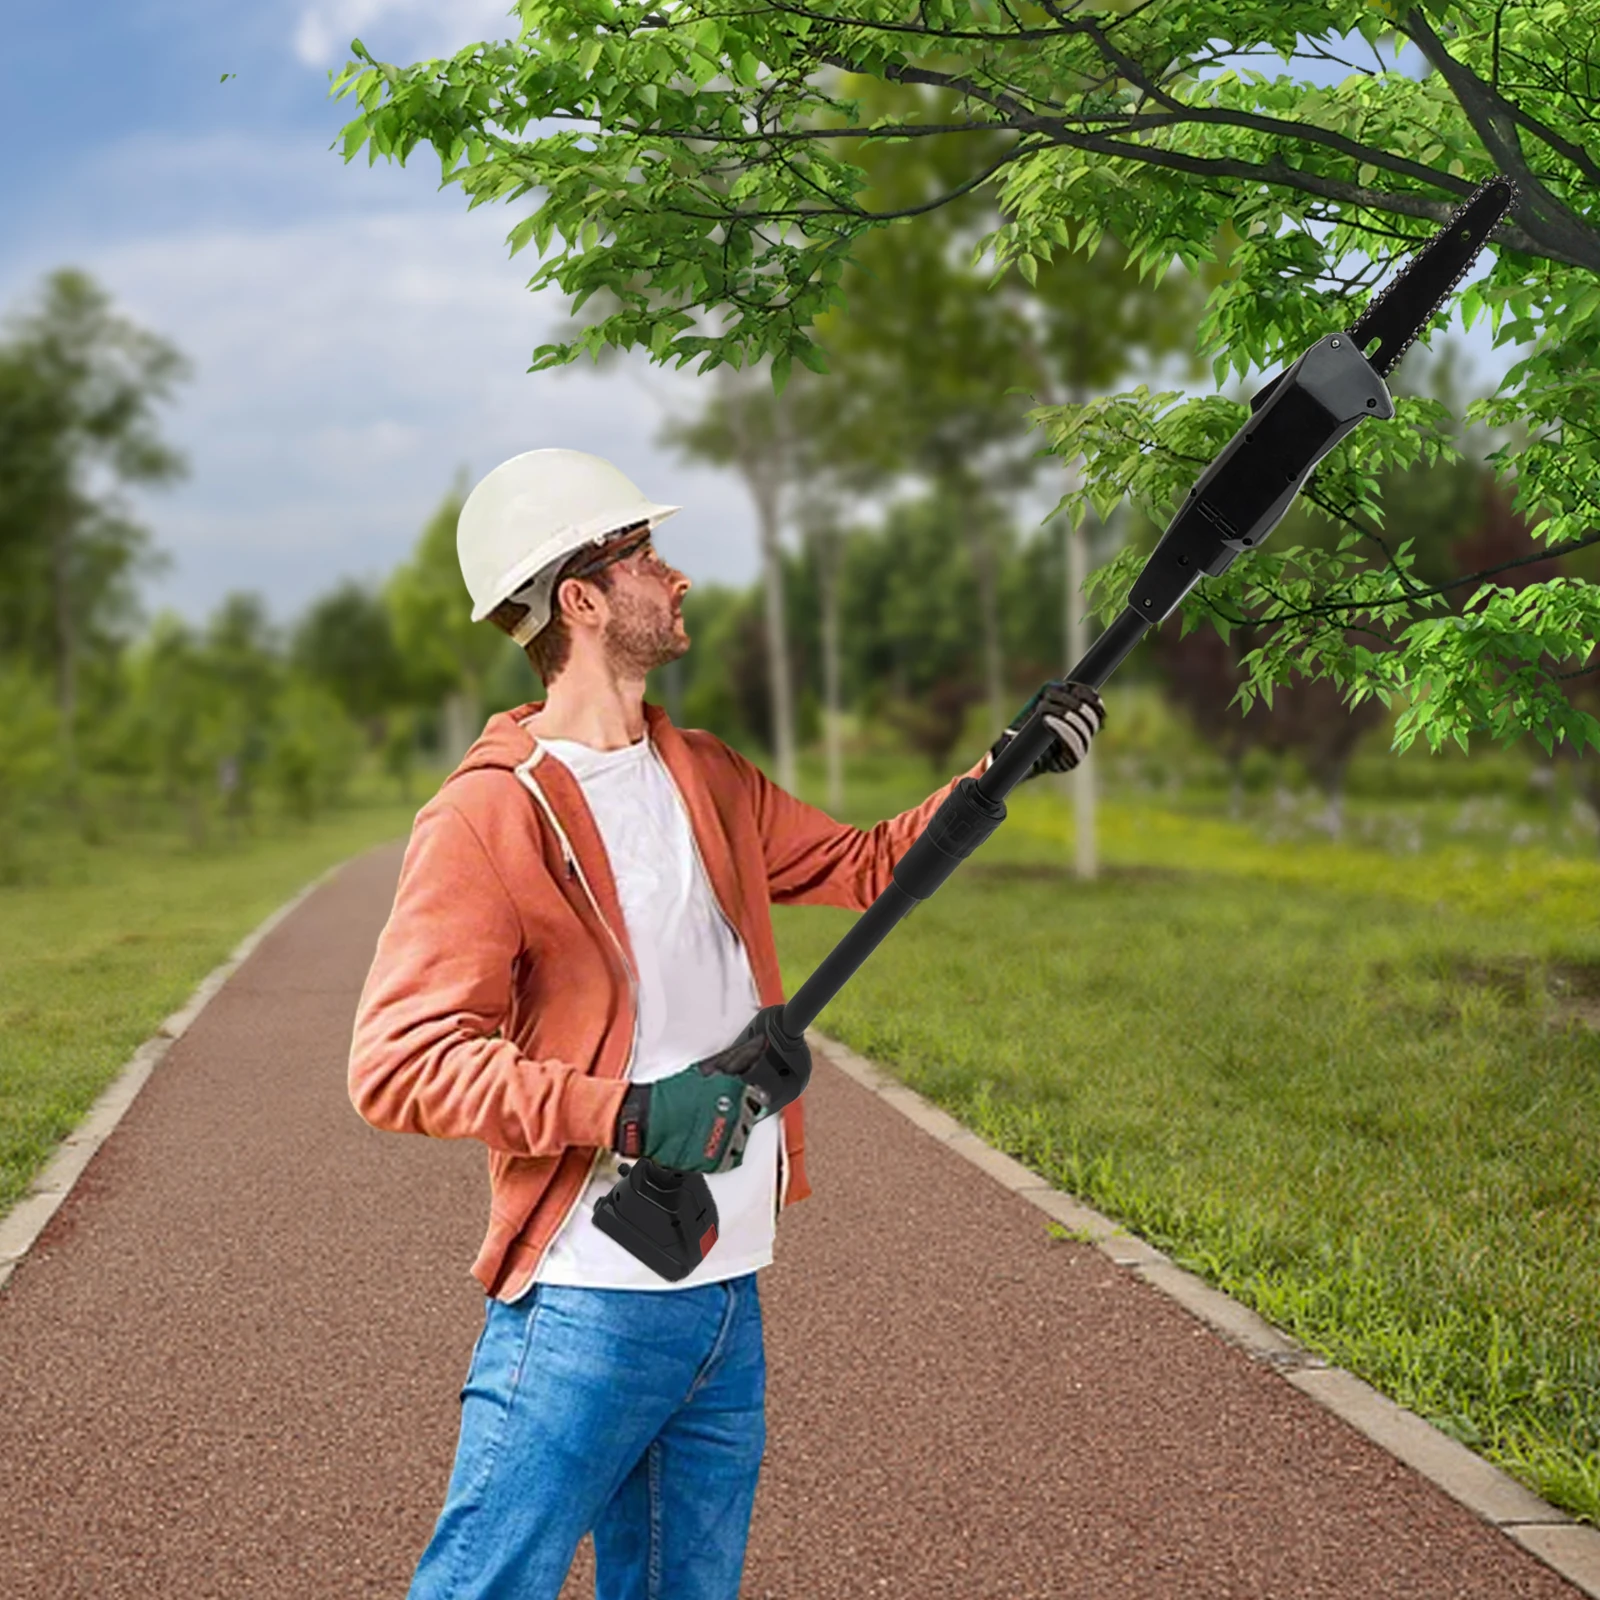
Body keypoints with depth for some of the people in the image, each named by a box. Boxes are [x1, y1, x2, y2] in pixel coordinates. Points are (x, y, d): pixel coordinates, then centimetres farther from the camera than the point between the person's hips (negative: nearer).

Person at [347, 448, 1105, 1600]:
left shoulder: (706, 778, 13)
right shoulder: (489, 815, -11)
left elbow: (865, 865, 26)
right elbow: (398, 1063, -18)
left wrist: (1007, 766, 16)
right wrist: (626, 1110, -26)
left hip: (728, 1297, 8)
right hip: (588, 1310, -7)